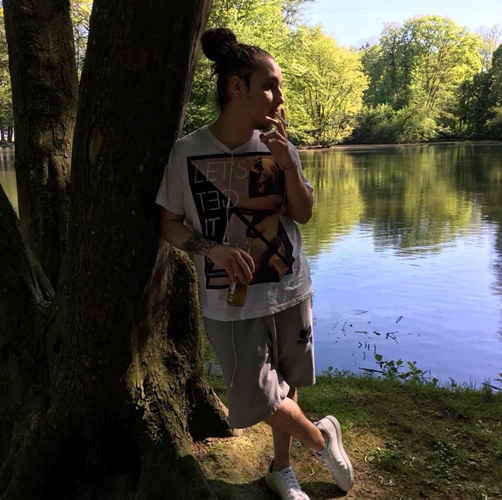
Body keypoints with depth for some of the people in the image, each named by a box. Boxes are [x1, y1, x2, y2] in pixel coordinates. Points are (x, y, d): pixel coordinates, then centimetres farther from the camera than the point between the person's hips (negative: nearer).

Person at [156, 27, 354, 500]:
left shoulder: (279, 146, -1)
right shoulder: (187, 152, -11)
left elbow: (303, 214, 1)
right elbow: (168, 225, -4)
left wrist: (288, 165, -15)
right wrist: (213, 248, -21)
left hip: (290, 289, 3)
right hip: (232, 299, -3)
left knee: (285, 386, 14)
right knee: (257, 399, 2)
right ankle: (321, 437, 31)